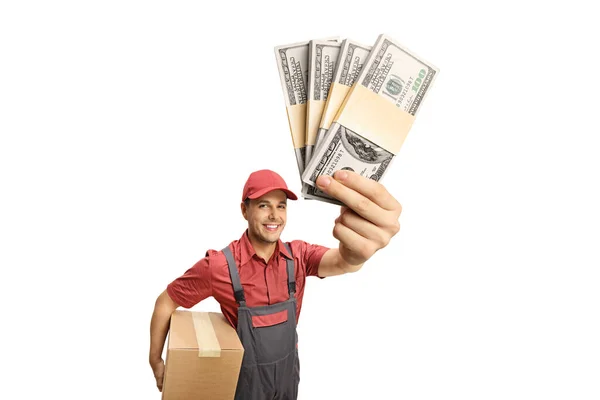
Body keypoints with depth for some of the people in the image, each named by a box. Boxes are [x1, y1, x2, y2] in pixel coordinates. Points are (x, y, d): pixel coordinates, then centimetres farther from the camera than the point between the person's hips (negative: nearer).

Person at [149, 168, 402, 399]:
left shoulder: (299, 256, -15)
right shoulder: (219, 265, -22)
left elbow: (342, 261, -36)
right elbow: (166, 302, -9)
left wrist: (357, 248, -62)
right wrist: (156, 362, -3)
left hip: (288, 372, 4)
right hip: (244, 378, -3)